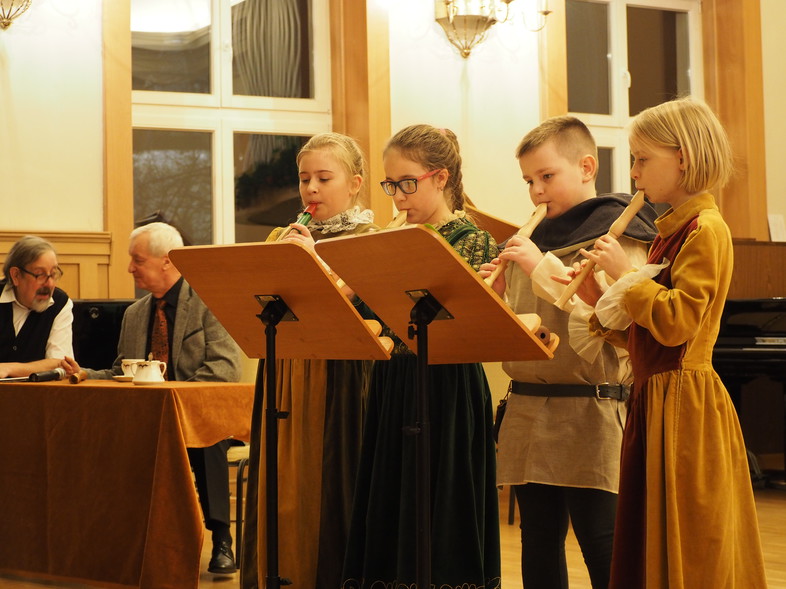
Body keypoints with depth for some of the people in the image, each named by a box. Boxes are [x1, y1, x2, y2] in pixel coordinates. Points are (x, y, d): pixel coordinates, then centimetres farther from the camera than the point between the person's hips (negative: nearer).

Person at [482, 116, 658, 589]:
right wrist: (495, 296, 0)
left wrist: (544, 268, -16)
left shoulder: (619, 233, -3)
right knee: (539, 550, 10)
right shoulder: (534, 239, 16)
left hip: (589, 409, -7)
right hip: (528, 409, 7)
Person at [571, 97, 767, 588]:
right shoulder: (672, 230, 16)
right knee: (650, 545, 12)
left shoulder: (705, 229, -12)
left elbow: (675, 323, -22)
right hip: (655, 399, 9)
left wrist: (626, 273, -14)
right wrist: (604, 305, 3)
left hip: (685, 405, -9)